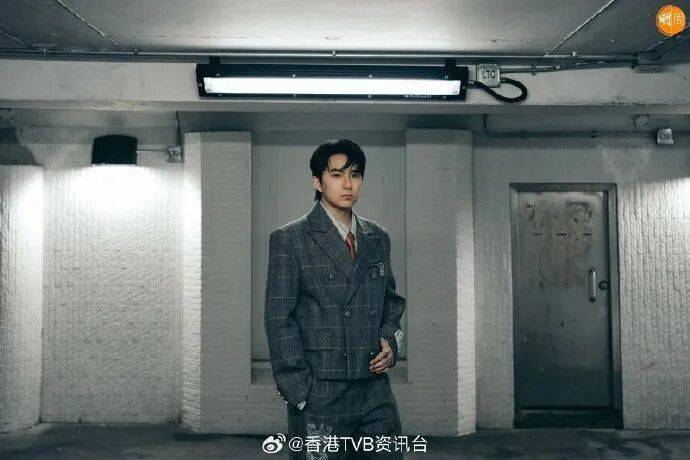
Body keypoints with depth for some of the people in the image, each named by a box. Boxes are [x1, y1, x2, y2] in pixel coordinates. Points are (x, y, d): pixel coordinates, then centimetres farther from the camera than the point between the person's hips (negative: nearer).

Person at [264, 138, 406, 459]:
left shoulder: (378, 238, 12)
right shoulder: (289, 239, -3)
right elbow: (279, 320, -6)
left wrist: (390, 338, 3)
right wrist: (300, 392, -10)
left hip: (376, 393, 4)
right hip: (317, 396, -4)